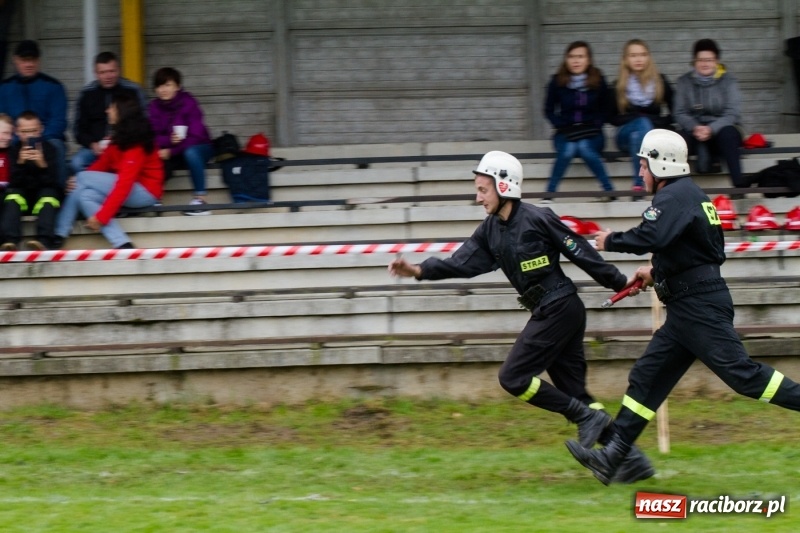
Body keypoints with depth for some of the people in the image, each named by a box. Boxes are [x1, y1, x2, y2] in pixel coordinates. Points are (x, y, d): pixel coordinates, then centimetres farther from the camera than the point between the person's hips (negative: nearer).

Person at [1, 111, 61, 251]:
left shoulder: (48, 149, -7)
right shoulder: (15, 150, -2)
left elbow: (51, 181, -16)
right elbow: (14, 182, -11)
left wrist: (42, 164, -35)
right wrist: (20, 163, -29)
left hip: (45, 191, -2)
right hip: (23, 193, 2)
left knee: (49, 195, -33)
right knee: (12, 196, -28)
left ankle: (44, 240, -50)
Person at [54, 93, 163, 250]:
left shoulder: (136, 143, -21)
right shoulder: (121, 136, 7)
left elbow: (125, 182, -26)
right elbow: (103, 162, 7)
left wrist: (101, 215, -28)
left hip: (145, 191, -8)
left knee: (83, 179, -17)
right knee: (85, 195, -14)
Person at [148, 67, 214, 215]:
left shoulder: (188, 103, -15)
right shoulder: (155, 106, -4)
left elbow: (195, 136, -21)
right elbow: (153, 137, -9)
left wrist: (170, 151, -30)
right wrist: (169, 140, -32)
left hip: (198, 147, -3)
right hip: (172, 152, 3)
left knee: (190, 152, -38)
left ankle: (200, 198, -33)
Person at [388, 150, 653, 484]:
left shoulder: (537, 219, -13)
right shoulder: (491, 230, 9)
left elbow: (581, 253, -9)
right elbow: (463, 263, 3)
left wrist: (619, 283, -3)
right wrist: (419, 271, -10)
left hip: (559, 308, -8)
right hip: (547, 313, 9)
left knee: (513, 378, -11)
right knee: (573, 393, 7)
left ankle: (587, 417, -5)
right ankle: (629, 456, 7)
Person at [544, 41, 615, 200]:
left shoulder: (598, 81, 1)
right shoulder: (558, 82, 0)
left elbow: (605, 110, 9)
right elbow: (549, 111, 7)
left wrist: (595, 124, -9)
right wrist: (561, 125, -9)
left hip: (591, 134, 0)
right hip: (565, 134, 0)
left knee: (584, 148, -34)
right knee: (568, 150, -34)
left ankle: (610, 192, -27)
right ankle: (548, 195, -27)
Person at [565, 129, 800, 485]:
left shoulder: (676, 196, -13)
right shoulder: (687, 195, 19)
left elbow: (650, 238, -29)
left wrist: (610, 241, -14)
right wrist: (658, 272, 23)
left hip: (700, 306, -11)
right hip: (687, 309, 11)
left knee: (740, 372, -14)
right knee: (646, 376, 7)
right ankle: (611, 457, 6)